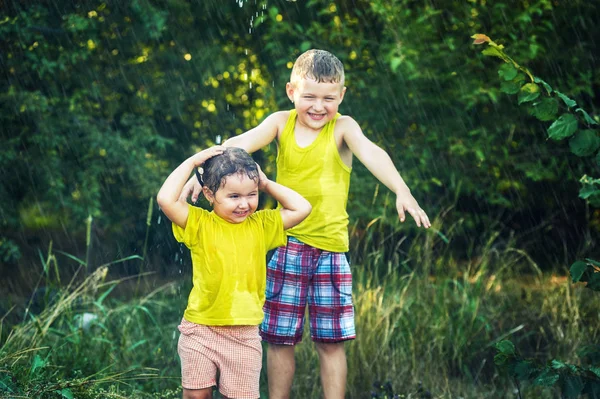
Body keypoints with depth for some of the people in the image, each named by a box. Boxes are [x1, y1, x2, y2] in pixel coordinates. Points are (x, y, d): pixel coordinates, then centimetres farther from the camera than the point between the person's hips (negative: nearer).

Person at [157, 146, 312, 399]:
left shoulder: (261, 225, 3)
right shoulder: (199, 223, -6)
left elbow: (302, 208, -1)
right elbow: (166, 199, -21)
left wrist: (267, 184, 2)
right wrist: (192, 161, -12)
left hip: (244, 334, 2)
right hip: (200, 330, -1)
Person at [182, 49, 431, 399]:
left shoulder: (343, 127, -6)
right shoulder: (281, 122, 1)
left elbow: (371, 154, -23)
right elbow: (240, 143, -13)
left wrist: (402, 192, -41)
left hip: (330, 247, -2)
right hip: (286, 247, 2)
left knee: (331, 341, 5)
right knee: (280, 338, 8)